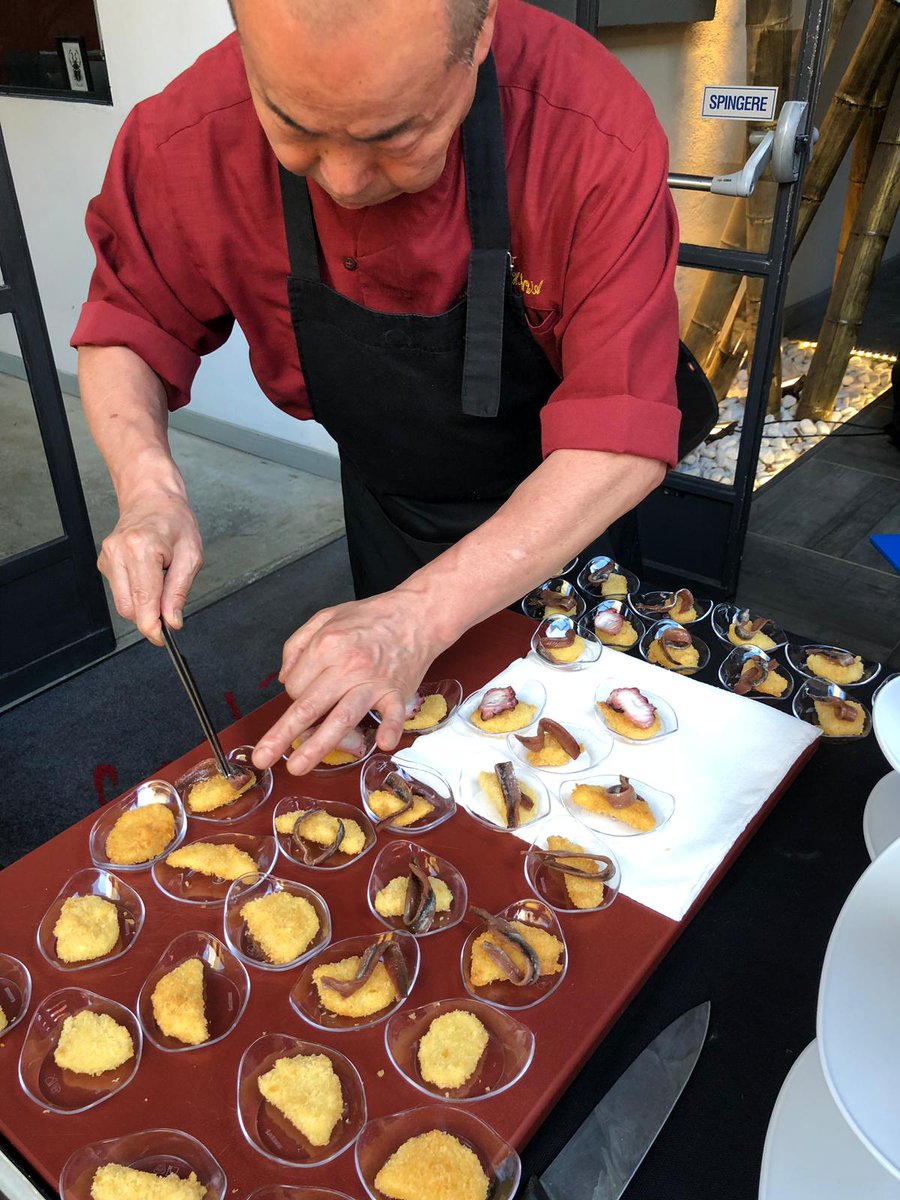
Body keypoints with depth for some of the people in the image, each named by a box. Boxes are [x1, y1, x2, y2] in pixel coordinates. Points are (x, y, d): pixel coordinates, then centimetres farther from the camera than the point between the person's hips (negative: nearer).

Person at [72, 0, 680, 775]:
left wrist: (422, 616, -43)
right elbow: (125, 331, -10)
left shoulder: (599, 138, -34)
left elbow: (620, 442, -35)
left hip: (568, 510, -1)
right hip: (389, 505, 2)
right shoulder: (187, 144, -26)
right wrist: (149, 487, -29)